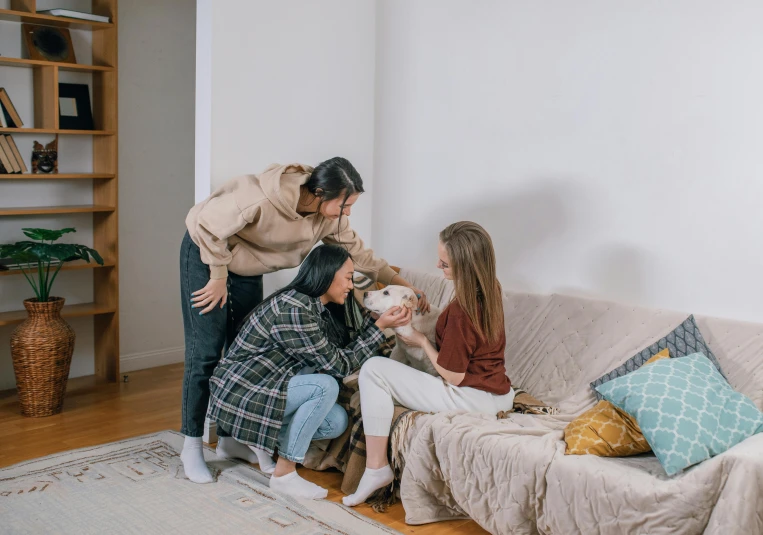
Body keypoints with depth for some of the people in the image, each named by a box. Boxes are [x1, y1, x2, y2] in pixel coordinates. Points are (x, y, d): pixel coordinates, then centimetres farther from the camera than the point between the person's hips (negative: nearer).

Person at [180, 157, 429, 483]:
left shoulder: (328, 216, -15)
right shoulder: (264, 199, -37)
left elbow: (357, 253, -5)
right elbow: (209, 225, -28)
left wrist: (404, 285, -10)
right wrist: (218, 278, -19)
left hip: (246, 268, 7)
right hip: (205, 252, -7)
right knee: (206, 352, -7)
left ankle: (229, 439, 21)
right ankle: (191, 446, 5)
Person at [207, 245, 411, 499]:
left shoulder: (319, 308, 5)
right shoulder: (293, 309, -24)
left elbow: (346, 348, 4)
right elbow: (337, 365, -21)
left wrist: (376, 319, 0)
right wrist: (379, 327, -18)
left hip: (264, 385, 9)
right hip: (240, 392, -9)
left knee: (337, 421, -4)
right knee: (325, 386, -25)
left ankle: (262, 439, 11)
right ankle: (284, 474, -13)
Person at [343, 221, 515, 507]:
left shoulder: (461, 309, -25)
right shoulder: (491, 288, 0)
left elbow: (453, 376, -18)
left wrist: (422, 341, -5)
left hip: (473, 399, -10)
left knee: (373, 369, -10)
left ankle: (376, 467, -6)